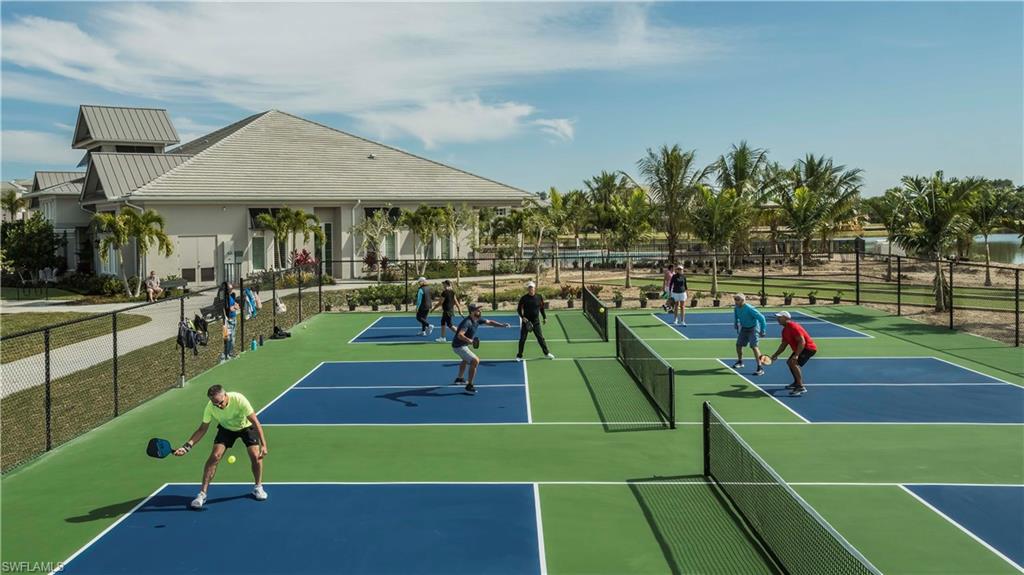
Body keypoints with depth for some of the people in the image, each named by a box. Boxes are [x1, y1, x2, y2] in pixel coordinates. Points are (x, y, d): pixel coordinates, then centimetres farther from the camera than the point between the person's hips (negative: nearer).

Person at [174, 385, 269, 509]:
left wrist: (263, 444, -38)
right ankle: (202, 493, -4)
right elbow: (202, 429, -15)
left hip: (246, 427, -2)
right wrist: (187, 446, -29)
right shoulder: (210, 407, -28)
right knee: (215, 456, -15)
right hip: (226, 428, 2)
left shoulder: (238, 399, -37)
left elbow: (255, 422, -33)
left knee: (255, 456, -15)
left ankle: (258, 487, 10)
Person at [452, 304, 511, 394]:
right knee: (475, 361, -21)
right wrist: (469, 340, -54)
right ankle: (469, 386, -15)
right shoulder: (467, 322, -28)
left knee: (466, 359, 36)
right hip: (459, 346, -11)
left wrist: (502, 325, -2)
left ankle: (459, 379, 57)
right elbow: (460, 335, -39)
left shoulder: (477, 320, -2)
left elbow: (489, 322, 8)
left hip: (463, 345, 11)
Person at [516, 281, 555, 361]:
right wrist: (522, 317, -14)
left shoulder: (539, 297, 1)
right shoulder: (524, 298, -6)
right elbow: (519, 309, 0)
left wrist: (545, 317, 12)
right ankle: (519, 356, 12)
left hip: (536, 321, 2)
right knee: (522, 339, 1)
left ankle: (546, 353, 19)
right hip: (526, 321, -1)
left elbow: (542, 308, 14)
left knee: (540, 337, 5)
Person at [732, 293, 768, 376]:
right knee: (738, 344, 13)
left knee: (754, 346, -19)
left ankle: (760, 368, -18)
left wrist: (762, 331, -24)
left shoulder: (749, 309, -29)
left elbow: (761, 318, -26)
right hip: (744, 328, 7)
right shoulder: (736, 308, -7)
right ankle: (740, 362, 39)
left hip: (753, 329, -7)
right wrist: (736, 325, 18)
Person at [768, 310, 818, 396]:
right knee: (789, 362, 25)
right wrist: (775, 355, 8)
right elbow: (783, 345, 17)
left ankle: (801, 387, -29)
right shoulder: (785, 330, 9)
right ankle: (797, 382, 42)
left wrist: (796, 355, -38)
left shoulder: (793, 327, -23)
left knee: (794, 363, -28)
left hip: (808, 348, -11)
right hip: (801, 348, 11)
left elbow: (802, 341, -30)